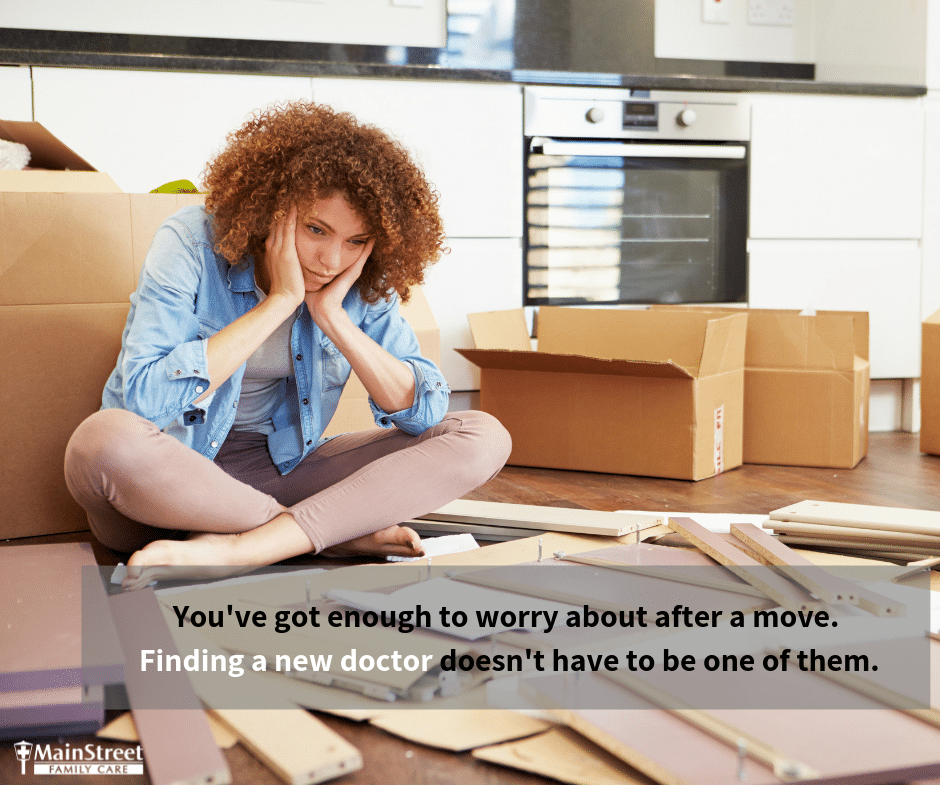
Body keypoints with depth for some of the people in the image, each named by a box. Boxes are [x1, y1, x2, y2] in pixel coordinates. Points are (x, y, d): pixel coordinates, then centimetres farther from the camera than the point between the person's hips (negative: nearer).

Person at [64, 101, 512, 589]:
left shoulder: (362, 284, -4)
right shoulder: (192, 243, -15)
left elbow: (425, 411, -9)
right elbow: (146, 399, -26)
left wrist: (332, 316, -19)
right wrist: (280, 302, -24)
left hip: (277, 472, 4)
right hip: (163, 479, -3)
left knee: (483, 437, -13)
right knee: (105, 440, -40)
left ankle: (236, 550, -28)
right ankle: (342, 531, -22)